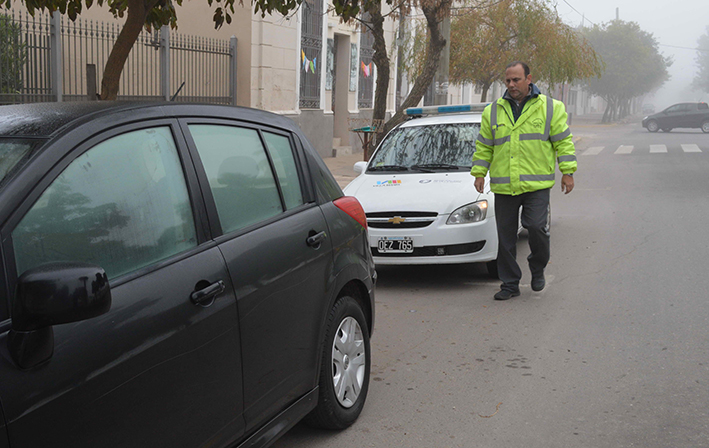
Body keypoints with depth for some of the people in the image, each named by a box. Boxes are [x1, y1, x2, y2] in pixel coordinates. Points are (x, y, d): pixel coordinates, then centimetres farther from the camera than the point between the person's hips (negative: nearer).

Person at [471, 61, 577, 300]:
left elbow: (563, 141, 5)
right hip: (503, 186, 3)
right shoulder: (493, 112, 11)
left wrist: (567, 172, -1)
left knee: (536, 227, -14)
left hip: (537, 184, -3)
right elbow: (483, 147, 14)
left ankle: (538, 269, 14)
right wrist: (479, 173, 6)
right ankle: (510, 284, 16)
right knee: (505, 236, 4)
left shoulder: (549, 108, 5)